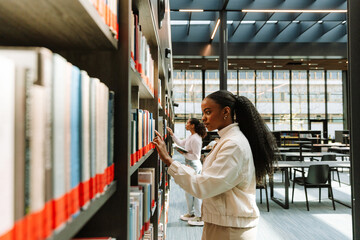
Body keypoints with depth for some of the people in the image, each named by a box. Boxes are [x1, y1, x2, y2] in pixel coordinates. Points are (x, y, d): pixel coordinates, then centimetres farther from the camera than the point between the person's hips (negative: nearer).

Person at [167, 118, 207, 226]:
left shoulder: (195, 139, -20)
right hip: (190, 165, 10)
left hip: (194, 166, -10)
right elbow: (180, 143, 24)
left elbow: (196, 156, -21)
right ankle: (191, 213, 31)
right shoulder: (190, 137, 11)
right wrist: (172, 134, 21)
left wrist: (184, 154, -18)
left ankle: (200, 217, 7)